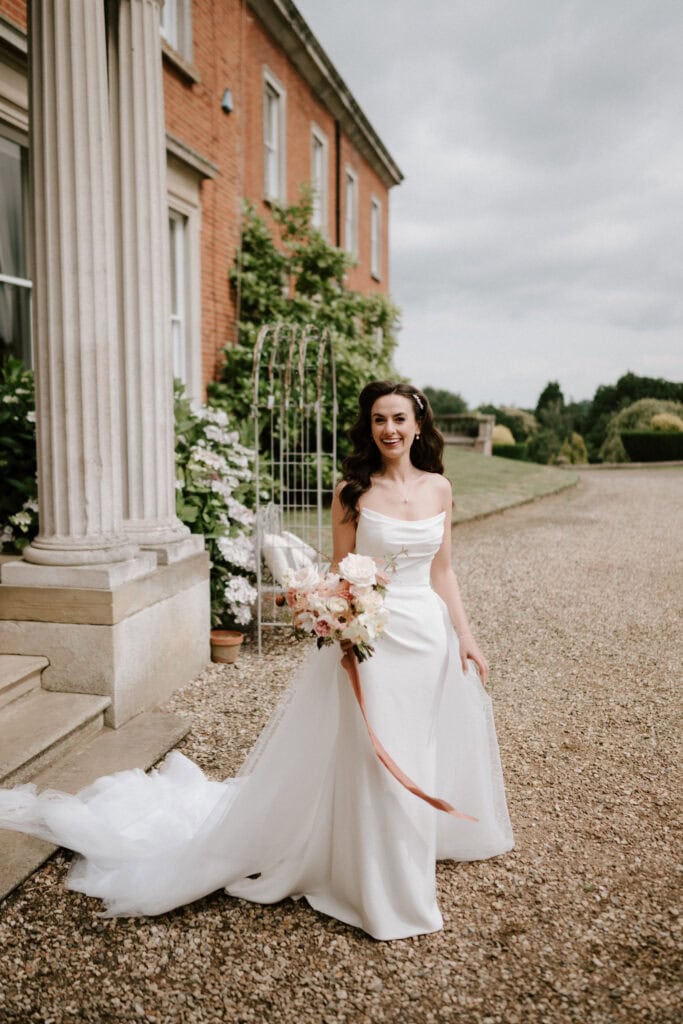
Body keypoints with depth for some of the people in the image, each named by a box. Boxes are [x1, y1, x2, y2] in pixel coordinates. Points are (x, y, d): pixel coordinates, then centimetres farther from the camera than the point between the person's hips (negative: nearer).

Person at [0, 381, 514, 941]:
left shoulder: (439, 487, 4)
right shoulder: (353, 491, -7)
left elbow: (442, 570, 9)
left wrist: (466, 636, 6)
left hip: (431, 633, 5)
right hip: (372, 635, -4)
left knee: (430, 751, 17)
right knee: (371, 758, 3)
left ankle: (424, 839, 44)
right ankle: (378, 884, 24)